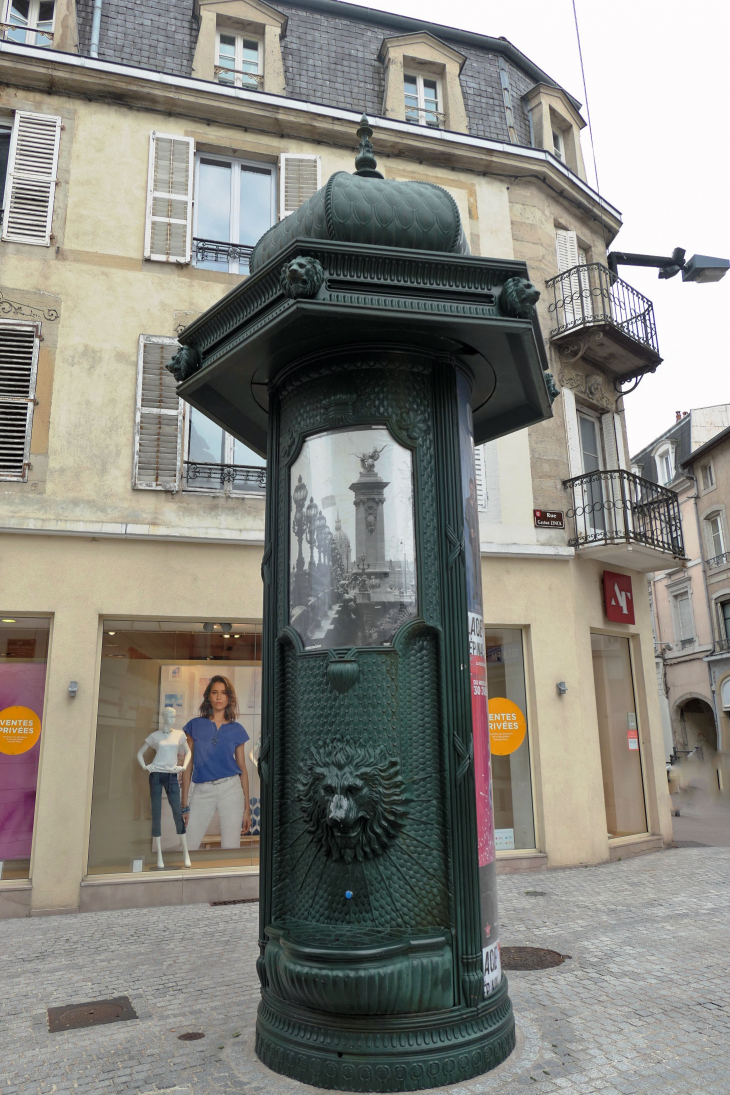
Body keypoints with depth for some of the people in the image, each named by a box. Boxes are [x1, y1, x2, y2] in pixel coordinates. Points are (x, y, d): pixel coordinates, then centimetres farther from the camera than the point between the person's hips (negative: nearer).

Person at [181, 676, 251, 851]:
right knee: (188, 848, -4)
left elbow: (242, 769, 8)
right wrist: (184, 804, 1)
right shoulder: (195, 725, 4)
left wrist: (247, 808, 6)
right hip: (202, 791, 0)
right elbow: (187, 765, 5)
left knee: (230, 849, 2)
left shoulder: (237, 730, 6)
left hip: (231, 790, 0)